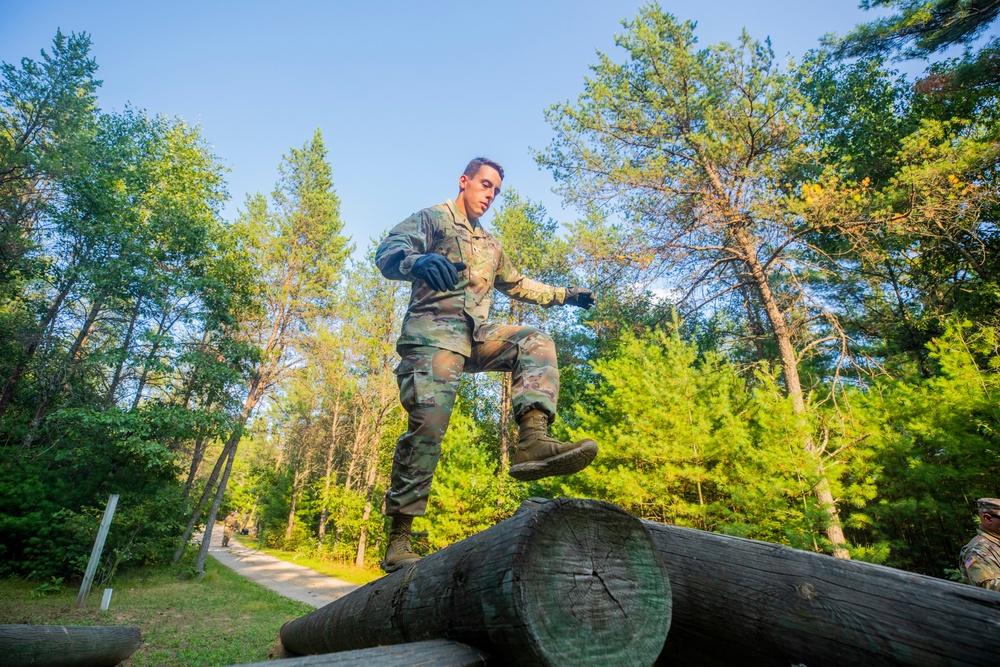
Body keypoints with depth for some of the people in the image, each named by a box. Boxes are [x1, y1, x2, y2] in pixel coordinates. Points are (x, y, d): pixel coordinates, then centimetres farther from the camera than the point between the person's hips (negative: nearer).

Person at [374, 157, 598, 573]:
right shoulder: (432, 218, 10)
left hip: (476, 335, 7)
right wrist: (419, 262, -34)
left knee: (535, 343, -16)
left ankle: (532, 441, -35)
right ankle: (398, 542, -14)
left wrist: (565, 295, 34)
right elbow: (387, 253, -8)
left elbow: (517, 285, 42)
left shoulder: (490, 245, 32)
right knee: (428, 423, -20)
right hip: (434, 331, -6)